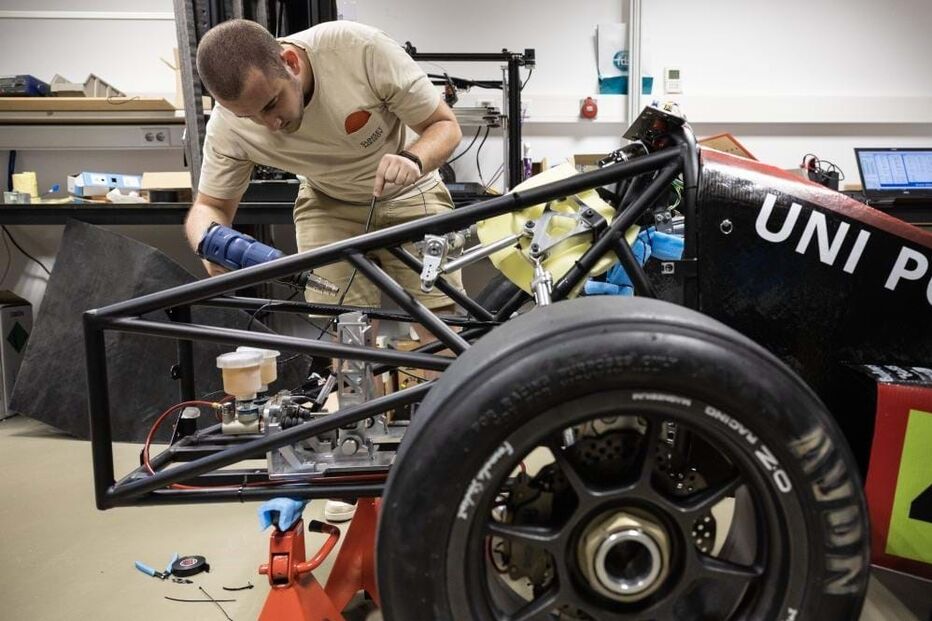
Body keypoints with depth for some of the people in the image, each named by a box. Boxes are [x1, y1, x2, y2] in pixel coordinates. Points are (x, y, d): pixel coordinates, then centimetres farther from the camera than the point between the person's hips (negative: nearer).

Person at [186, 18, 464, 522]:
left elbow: (445, 125, -20)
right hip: (329, 207, 2)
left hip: (408, 198, -1)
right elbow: (209, 205, -8)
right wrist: (210, 239, -32)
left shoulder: (359, 47, -31)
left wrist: (412, 160, -42)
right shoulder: (229, 125, -23)